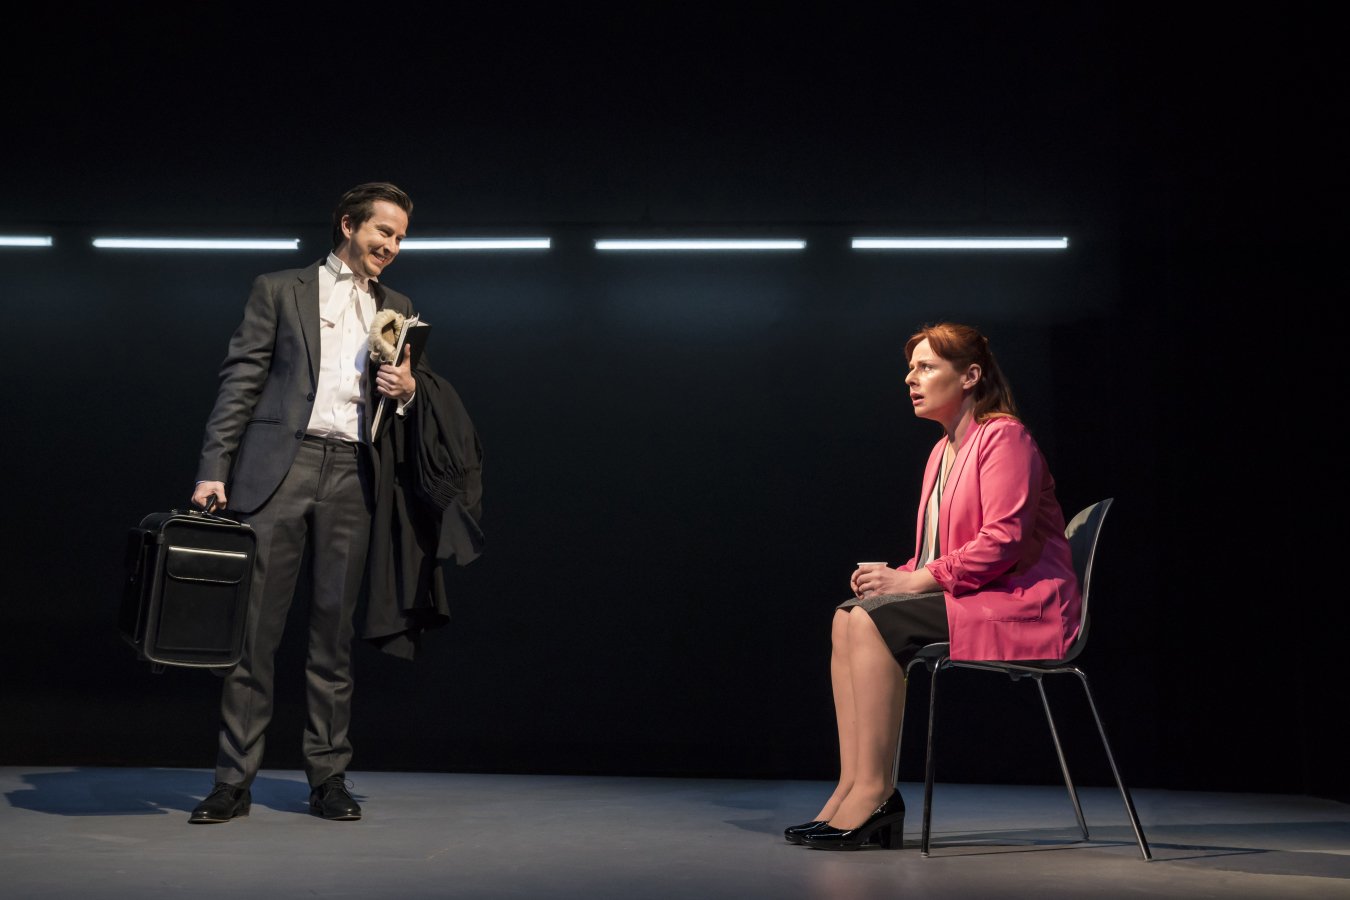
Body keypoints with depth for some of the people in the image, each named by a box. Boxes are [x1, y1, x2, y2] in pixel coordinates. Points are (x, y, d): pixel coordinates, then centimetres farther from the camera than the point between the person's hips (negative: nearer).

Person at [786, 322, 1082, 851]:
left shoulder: (1005, 437, -10)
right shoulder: (943, 451, 18)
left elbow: (1003, 539, -21)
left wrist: (915, 580, -20)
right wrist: (898, 575, -1)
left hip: (1019, 607, -9)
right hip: (968, 599, 9)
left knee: (875, 621, -24)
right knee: (848, 617, -10)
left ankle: (874, 790, -21)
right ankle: (852, 786, -15)